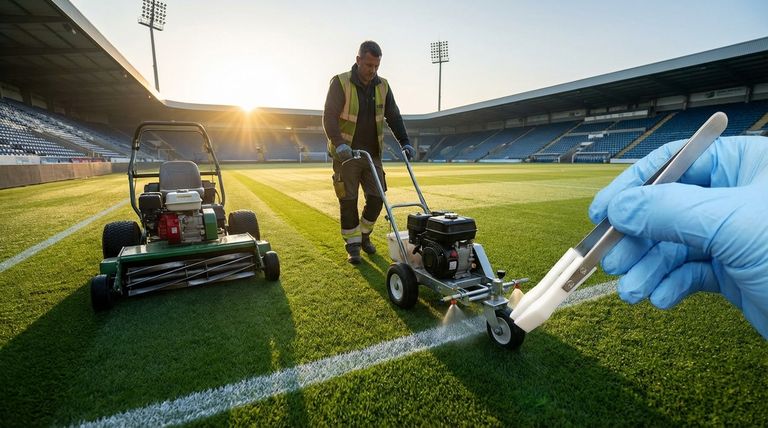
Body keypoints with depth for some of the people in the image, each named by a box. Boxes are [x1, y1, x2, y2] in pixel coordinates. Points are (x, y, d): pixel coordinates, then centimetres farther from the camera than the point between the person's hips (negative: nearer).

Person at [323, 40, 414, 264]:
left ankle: (364, 235, 25)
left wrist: (405, 142, -3)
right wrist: (339, 144, -31)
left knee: (376, 198, 2)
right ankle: (353, 245, 13)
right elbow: (329, 118, -16)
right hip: (346, 154, -4)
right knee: (348, 201, -1)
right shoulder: (340, 83, -8)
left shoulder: (382, 86, 6)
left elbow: (394, 116, 9)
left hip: (373, 154, 4)